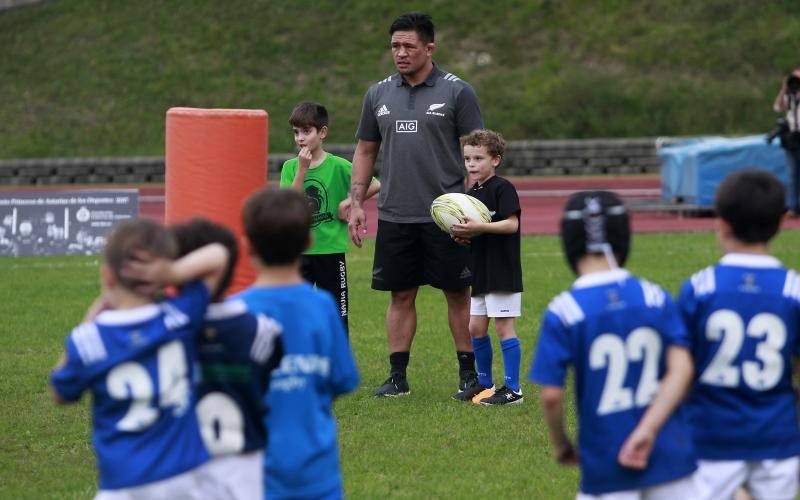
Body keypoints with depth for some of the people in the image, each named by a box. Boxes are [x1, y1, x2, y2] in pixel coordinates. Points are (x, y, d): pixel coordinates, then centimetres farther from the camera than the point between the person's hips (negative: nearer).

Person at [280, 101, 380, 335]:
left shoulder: (338, 166, -6)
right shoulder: (290, 167, 1)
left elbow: (375, 185, -6)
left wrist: (349, 202, -10)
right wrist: (302, 169, -17)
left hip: (331, 251, -2)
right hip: (298, 251, 2)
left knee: (336, 314, 5)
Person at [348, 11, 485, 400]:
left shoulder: (457, 92, -2)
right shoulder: (378, 95, 10)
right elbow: (365, 151, 16)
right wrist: (356, 203, 8)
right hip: (394, 217, 3)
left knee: (457, 294, 1)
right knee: (401, 295, 6)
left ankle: (469, 375, 7)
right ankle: (397, 377, 11)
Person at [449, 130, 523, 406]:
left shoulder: (503, 188, -10)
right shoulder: (472, 193, 15)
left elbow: (511, 224, -19)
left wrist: (479, 227, -26)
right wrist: (462, 236, 0)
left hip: (503, 271, -9)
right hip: (480, 271, 9)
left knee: (503, 326, -7)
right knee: (475, 328, 10)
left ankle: (513, 388, -4)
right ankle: (485, 384, 21)